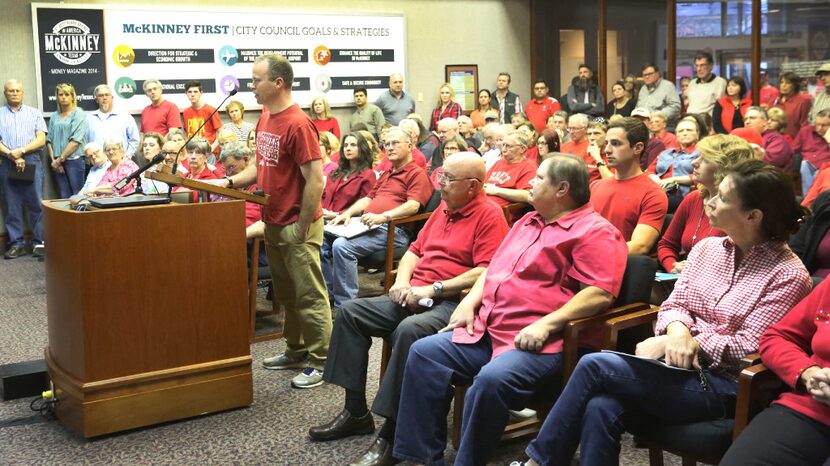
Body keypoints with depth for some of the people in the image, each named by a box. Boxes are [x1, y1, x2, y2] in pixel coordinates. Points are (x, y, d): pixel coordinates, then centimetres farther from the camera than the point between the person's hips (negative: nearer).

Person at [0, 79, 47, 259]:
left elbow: (41, 139, 3)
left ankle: (39, 242, -2)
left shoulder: (34, 113, 12)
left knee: (36, 203, -5)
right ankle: (16, 243, 5)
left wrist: (21, 151, -10)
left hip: (31, 161, -1)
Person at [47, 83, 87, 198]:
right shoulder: (54, 116, 13)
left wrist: (60, 159, -9)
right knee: (64, 197, 5)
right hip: (58, 163, 5)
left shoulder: (78, 114, -2)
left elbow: (75, 141, -10)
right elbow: (49, 140, 10)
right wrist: (54, 160, -3)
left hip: (74, 160, -5)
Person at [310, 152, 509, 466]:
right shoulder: (443, 208, 19)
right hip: (414, 296, 9)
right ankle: (356, 411, 0)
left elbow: (486, 272, -20)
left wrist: (433, 289, -19)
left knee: (409, 330, -37)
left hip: (451, 302, -9)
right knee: (351, 312, -2)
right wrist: (402, 281, 3)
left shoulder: (489, 215, -8)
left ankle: (391, 434, -26)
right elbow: (415, 250, 24)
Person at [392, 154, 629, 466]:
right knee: (424, 352, -6)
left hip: (540, 342, -8)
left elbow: (601, 293, -16)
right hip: (486, 330, 9)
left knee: (491, 380, -35)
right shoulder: (527, 222, 22)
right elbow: (495, 267, 28)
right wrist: (470, 302, 10)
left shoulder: (594, 231, -6)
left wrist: (547, 324, -23)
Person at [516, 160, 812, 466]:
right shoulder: (707, 248, 12)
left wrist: (681, 342, -15)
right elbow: (674, 303, 10)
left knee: (594, 365, -22)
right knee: (601, 407, -28)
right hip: (679, 368, 6)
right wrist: (678, 330, -14)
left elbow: (749, 348, -12)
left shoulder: (789, 274, -7)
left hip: (722, 386, -5)